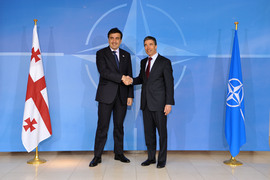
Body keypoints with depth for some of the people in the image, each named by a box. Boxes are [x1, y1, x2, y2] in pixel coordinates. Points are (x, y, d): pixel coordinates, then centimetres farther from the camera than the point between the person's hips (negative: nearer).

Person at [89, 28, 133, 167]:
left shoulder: (126, 55, 13)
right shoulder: (101, 53, 2)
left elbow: (129, 76, 11)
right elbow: (103, 72, -14)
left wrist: (130, 95, 4)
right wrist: (121, 77, -21)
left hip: (122, 95, 3)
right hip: (106, 95, -3)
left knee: (119, 126, 10)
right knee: (102, 126, -2)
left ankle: (119, 153, 22)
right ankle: (97, 156, 7)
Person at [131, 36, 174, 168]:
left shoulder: (165, 62, -4)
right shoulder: (143, 62, 15)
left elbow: (169, 84, -7)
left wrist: (169, 103, -14)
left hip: (159, 103, -6)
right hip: (146, 103, 6)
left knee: (162, 132, 2)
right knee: (148, 132, 11)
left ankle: (162, 159, 14)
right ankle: (151, 157, 23)